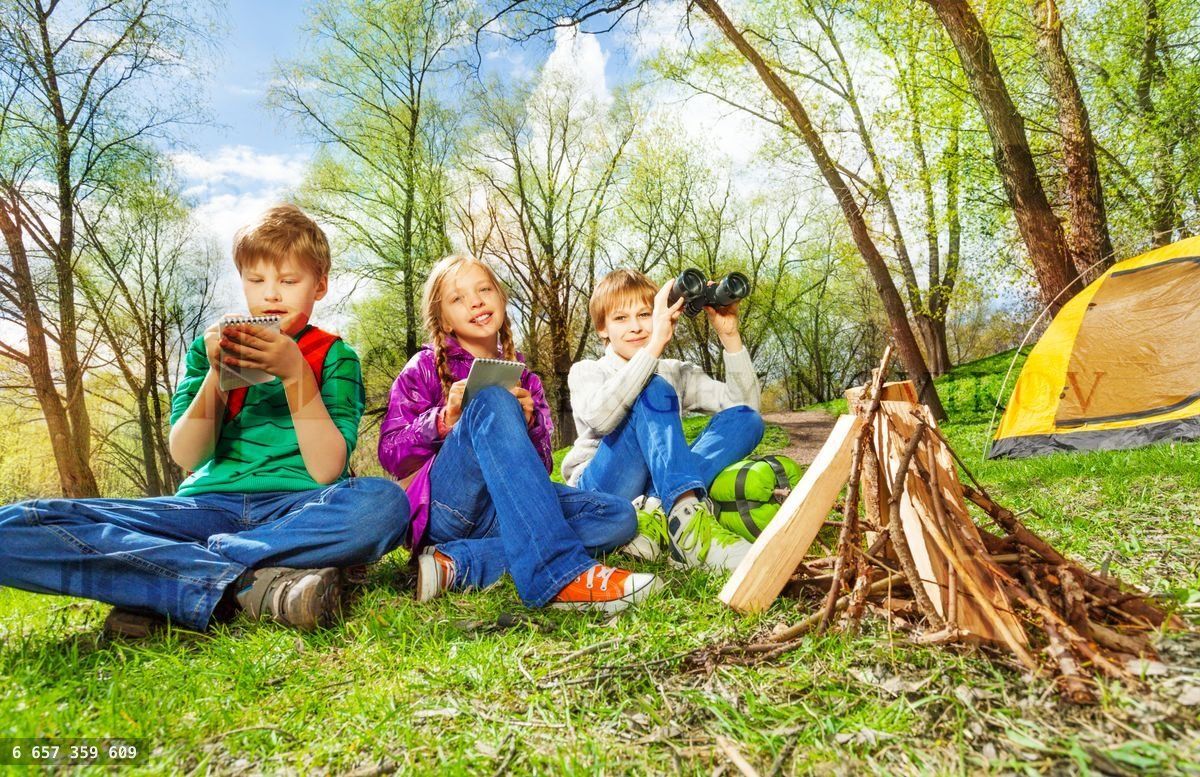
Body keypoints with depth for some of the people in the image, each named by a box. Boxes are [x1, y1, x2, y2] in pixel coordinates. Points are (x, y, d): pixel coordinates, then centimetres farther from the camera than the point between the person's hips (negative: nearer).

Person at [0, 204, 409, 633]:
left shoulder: (334, 356, 6)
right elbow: (186, 456, 3)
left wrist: (295, 374, -16)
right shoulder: (211, 348, 14)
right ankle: (251, 584, -29)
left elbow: (327, 469, -7)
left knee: (384, 502, -36)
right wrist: (216, 372, -12)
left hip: (297, 512, -2)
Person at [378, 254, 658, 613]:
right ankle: (560, 574, -42)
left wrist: (529, 424, -10)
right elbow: (391, 455, -1)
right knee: (492, 402, -29)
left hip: (505, 512, 4)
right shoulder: (425, 368, 6)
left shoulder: (521, 377, 15)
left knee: (620, 517, -17)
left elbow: (540, 464, 11)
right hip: (445, 510, -4)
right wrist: (444, 419, -18)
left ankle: (456, 564, -28)